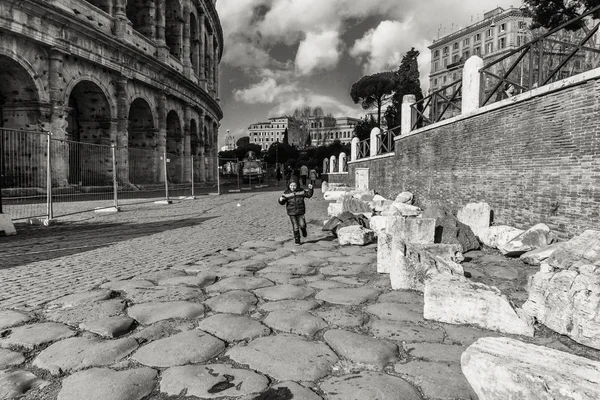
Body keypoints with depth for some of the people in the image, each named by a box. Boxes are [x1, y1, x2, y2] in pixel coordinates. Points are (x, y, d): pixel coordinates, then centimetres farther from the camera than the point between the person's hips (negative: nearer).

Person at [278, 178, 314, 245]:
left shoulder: (301, 191, 1)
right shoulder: (286, 193, -2)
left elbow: (309, 195, 9)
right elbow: (282, 203, -3)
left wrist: (310, 189, -7)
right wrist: (281, 200, -25)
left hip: (300, 212, 0)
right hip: (292, 213, 0)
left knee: (302, 225, -13)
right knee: (295, 227, 0)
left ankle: (303, 230, 24)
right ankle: (297, 241, 15)